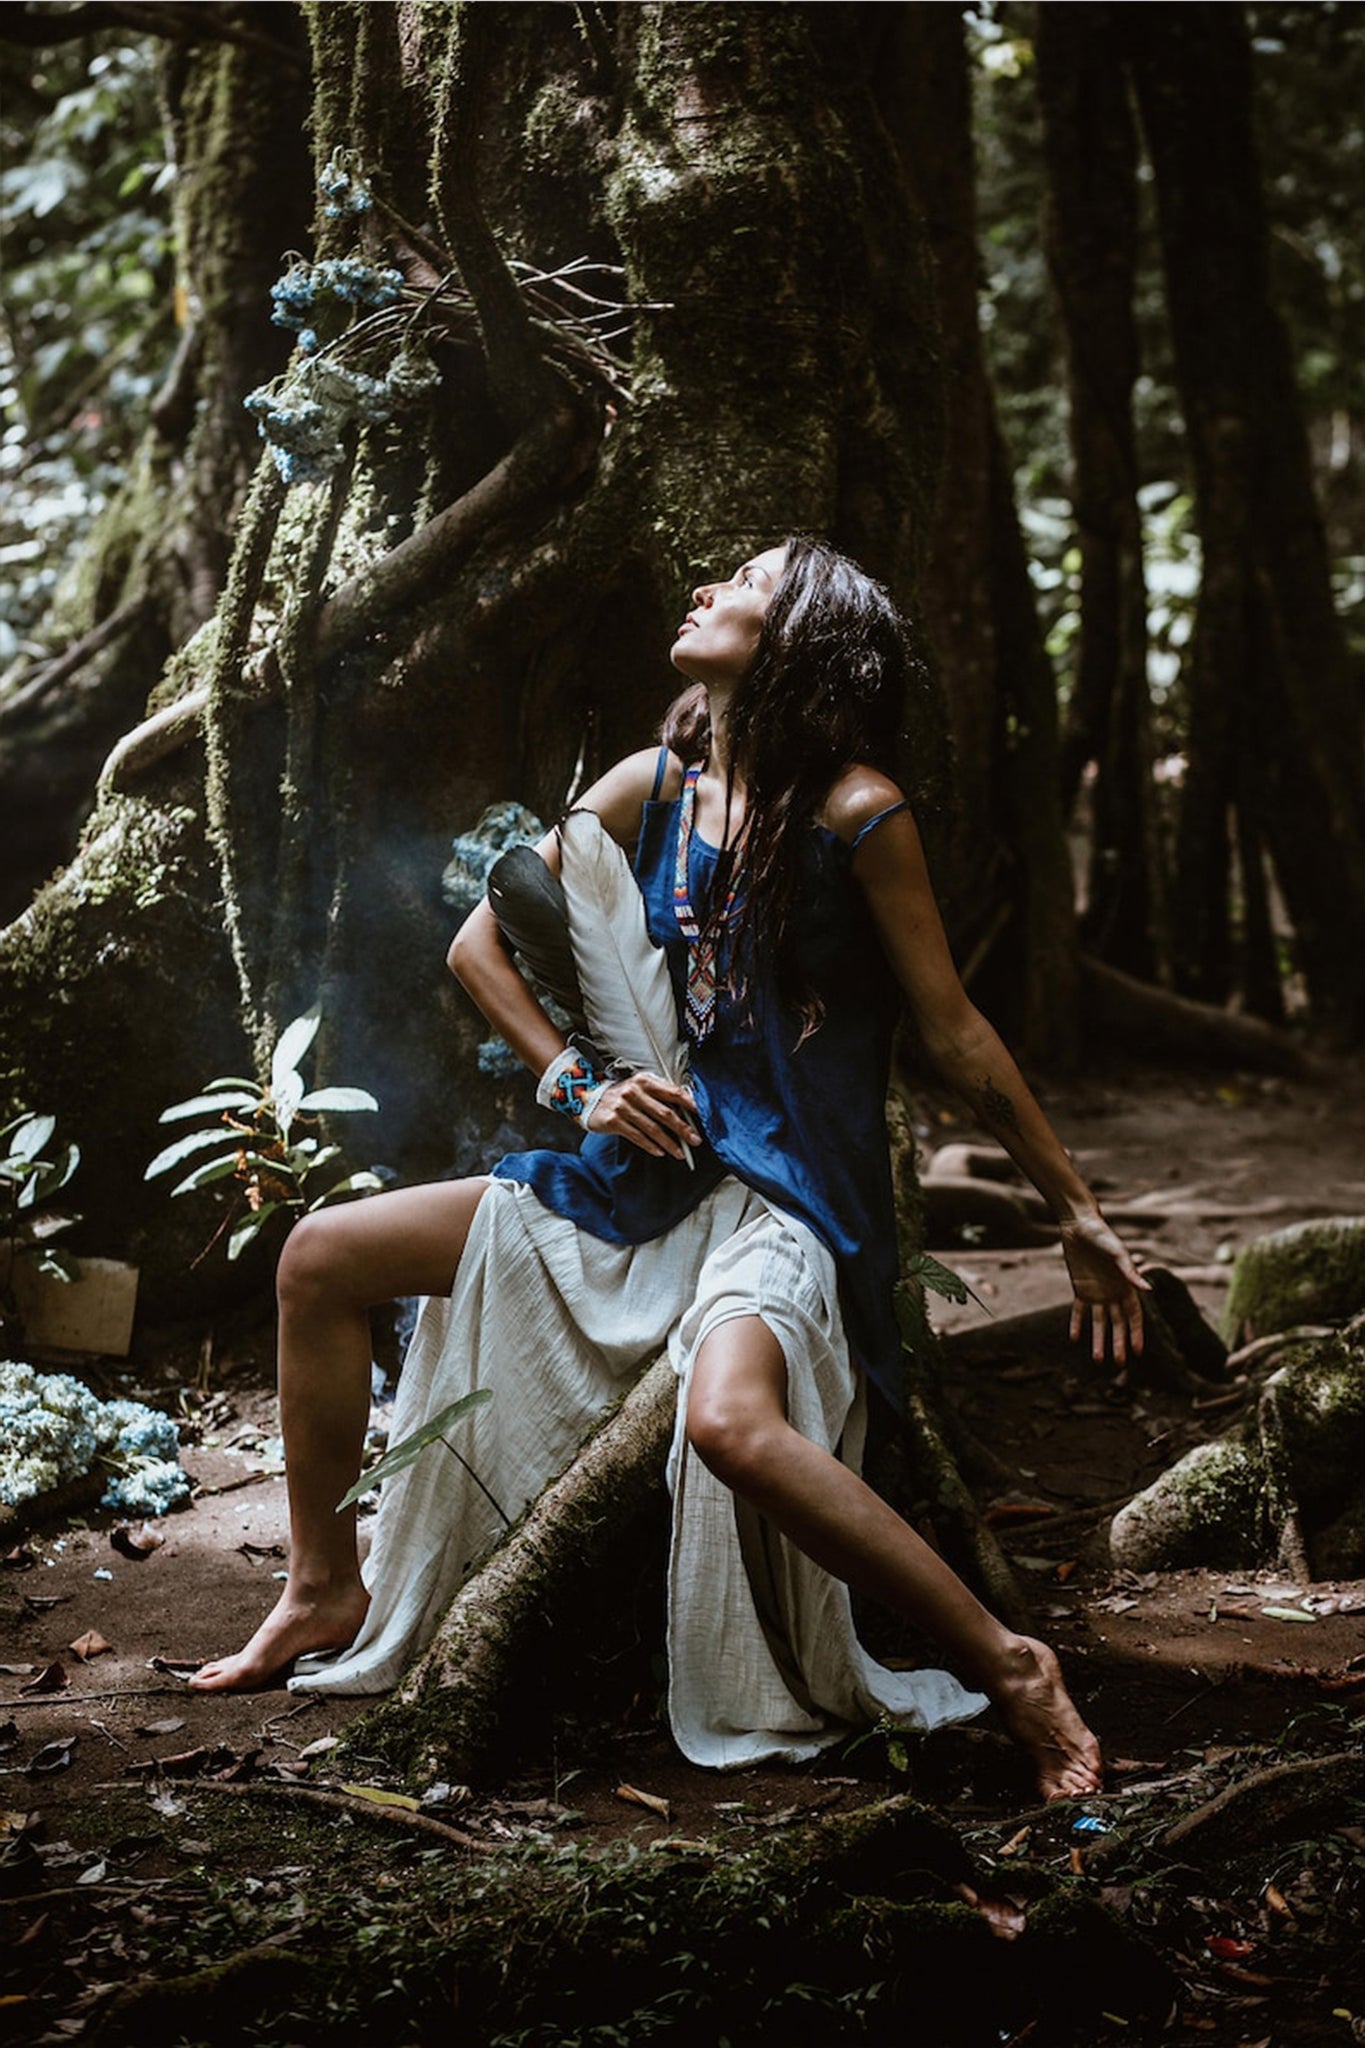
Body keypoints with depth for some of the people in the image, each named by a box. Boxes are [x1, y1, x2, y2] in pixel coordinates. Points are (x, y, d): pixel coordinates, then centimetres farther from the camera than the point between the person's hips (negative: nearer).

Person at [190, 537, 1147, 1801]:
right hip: (648, 1173, 7)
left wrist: (1078, 1215, -1)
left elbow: (957, 1041, -4)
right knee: (322, 1256, 2)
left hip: (786, 1197, -7)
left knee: (733, 1419, -38)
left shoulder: (854, 812, -10)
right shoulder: (655, 787, 6)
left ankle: (1011, 1671, -21)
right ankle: (326, 1589, 17)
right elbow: (480, 944, 15)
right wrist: (580, 1084, 2)